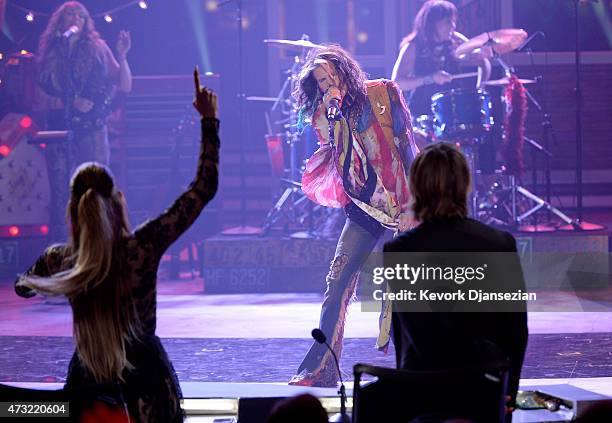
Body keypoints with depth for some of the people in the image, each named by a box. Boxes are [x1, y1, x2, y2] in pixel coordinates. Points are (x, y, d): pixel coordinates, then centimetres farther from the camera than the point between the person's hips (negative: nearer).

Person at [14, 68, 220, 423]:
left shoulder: (60, 260, -10)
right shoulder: (142, 248, -17)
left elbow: (22, 287, 15)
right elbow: (205, 188, -12)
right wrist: (209, 121, -6)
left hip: (87, 383, 2)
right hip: (147, 379, -1)